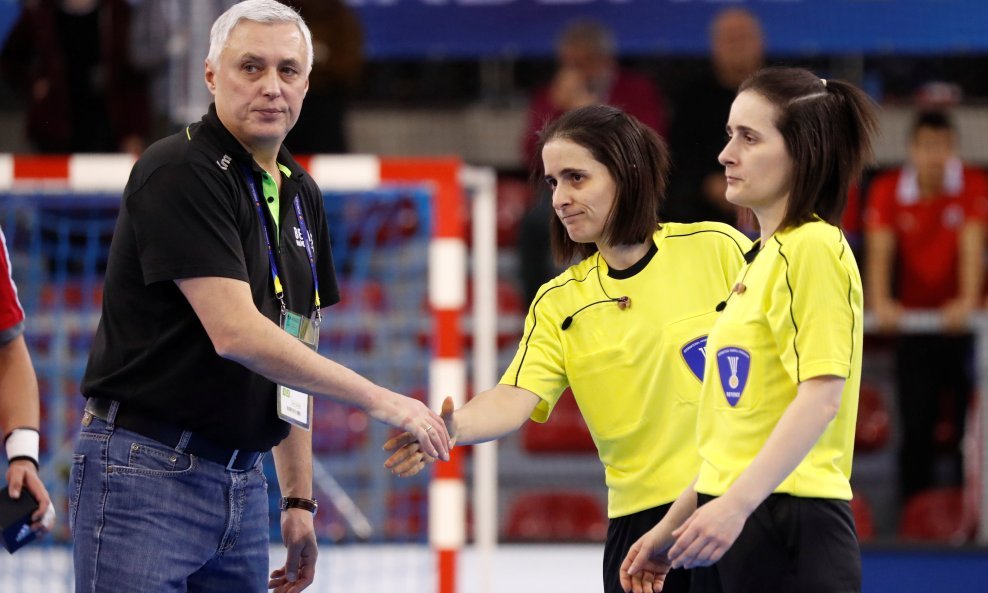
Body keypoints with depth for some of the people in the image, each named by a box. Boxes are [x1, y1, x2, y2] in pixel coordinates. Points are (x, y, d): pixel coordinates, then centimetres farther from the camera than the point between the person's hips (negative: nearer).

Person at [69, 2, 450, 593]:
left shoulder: (301, 195, 14)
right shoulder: (180, 171, -13)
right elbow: (236, 334, -21)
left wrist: (299, 499, 16)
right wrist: (378, 399, -16)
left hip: (243, 477, 8)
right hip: (146, 471, -8)